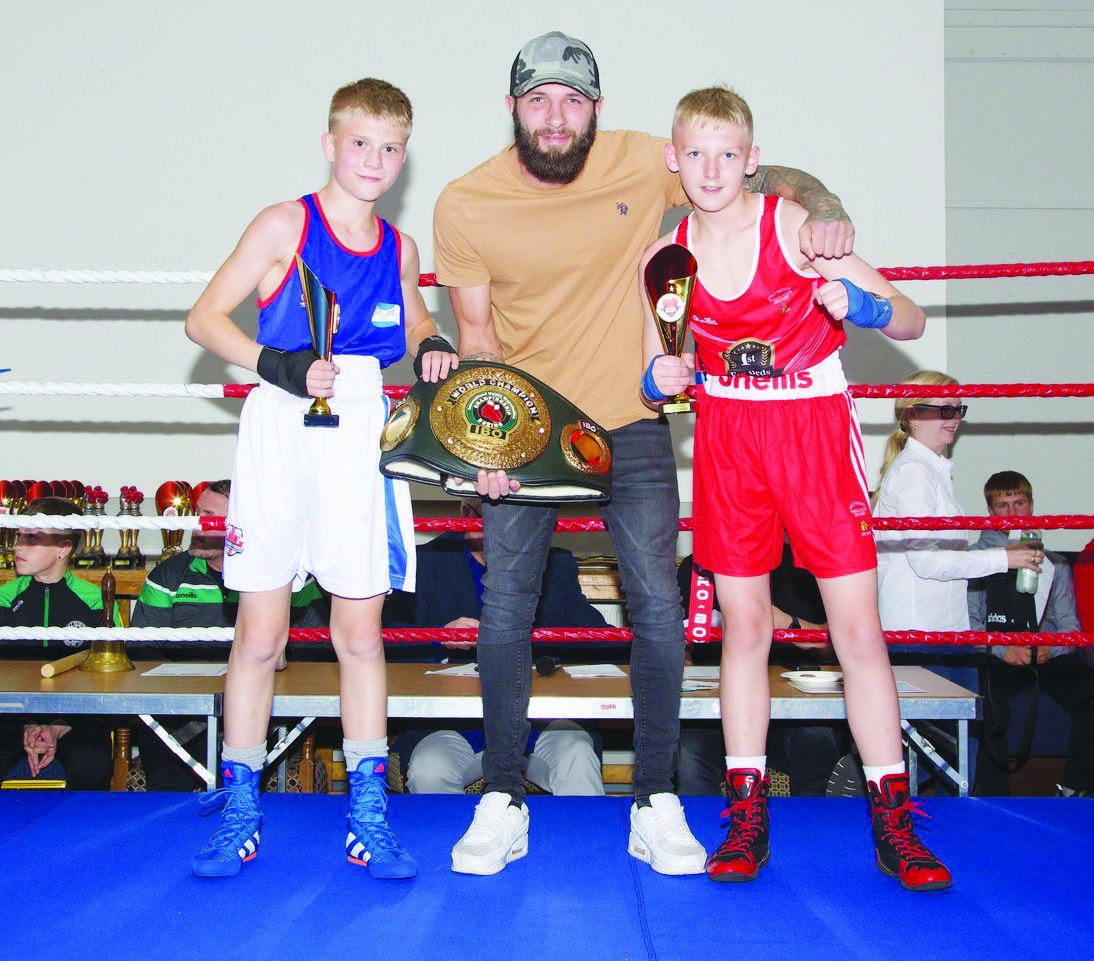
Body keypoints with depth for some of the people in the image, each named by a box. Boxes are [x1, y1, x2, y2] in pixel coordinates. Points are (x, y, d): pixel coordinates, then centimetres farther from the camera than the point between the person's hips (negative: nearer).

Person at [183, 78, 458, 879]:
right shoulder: (286, 226, -4)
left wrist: (432, 346, 4)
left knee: (362, 636, 7)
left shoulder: (399, 248, 8)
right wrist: (280, 367, -20)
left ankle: (369, 815, 18)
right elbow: (204, 318, -6)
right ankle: (239, 812, 17)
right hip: (281, 432, -3)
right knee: (259, 636, 2)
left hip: (362, 438, 3)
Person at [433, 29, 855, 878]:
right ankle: (503, 803, 14)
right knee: (505, 607, 0)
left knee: (658, 605, -2)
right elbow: (477, 337, -4)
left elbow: (761, 176, 2)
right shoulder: (465, 205, -8)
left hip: (630, 423, 0)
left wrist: (821, 207, -20)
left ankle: (657, 804, 12)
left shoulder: (641, 163, -8)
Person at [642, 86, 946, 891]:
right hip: (728, 439, 2)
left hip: (816, 431, -2)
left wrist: (858, 304, -25)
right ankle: (748, 817, 15)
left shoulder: (796, 227, -6)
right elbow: (657, 381, 10)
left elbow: (912, 322, -4)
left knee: (860, 631, -3)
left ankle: (894, 823, 8)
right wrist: (661, 381, -12)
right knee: (744, 628, 5)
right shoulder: (665, 259, 2)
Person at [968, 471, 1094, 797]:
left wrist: (1051, 649, -9)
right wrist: (1002, 649, -15)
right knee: (989, 710, -32)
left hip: (1048, 656, 3)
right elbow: (969, 621, 2)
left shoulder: (1054, 563, 21)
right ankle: (995, 801, -18)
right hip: (996, 658, -2)